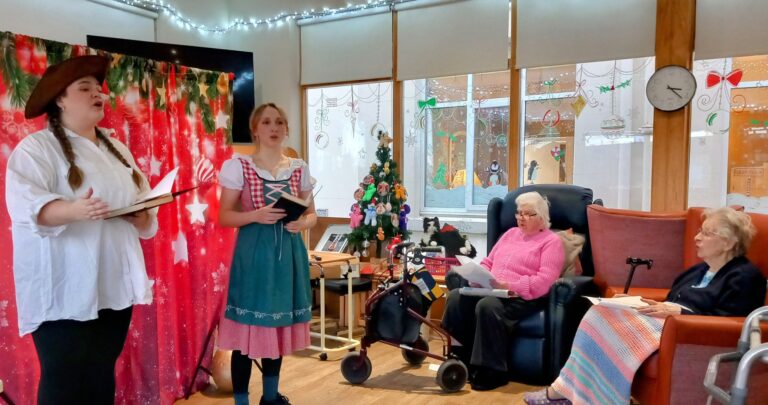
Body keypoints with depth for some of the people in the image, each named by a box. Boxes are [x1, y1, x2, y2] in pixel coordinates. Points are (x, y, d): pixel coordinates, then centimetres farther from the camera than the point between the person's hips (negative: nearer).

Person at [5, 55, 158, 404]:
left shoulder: (117, 149, 16)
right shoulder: (36, 147, -3)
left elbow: (146, 204, 14)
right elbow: (26, 207, -18)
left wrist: (141, 217, -9)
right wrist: (73, 210, -36)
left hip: (115, 286, 6)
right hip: (65, 291, -6)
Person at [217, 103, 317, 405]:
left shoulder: (299, 168, 8)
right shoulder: (238, 166, -2)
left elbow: (312, 213, 13)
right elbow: (225, 216, -4)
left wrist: (303, 223, -9)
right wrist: (256, 215, -20)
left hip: (289, 253, 4)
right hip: (253, 254, -4)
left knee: (279, 326, 13)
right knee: (247, 327, -2)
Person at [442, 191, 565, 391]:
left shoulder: (551, 241, 3)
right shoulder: (511, 233, 25)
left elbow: (544, 281, -11)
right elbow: (487, 262, 23)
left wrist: (509, 286, -21)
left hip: (523, 297, -6)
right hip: (491, 291, 7)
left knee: (488, 306, -36)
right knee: (456, 297, -21)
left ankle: (493, 371, -23)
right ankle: (461, 361, -15)